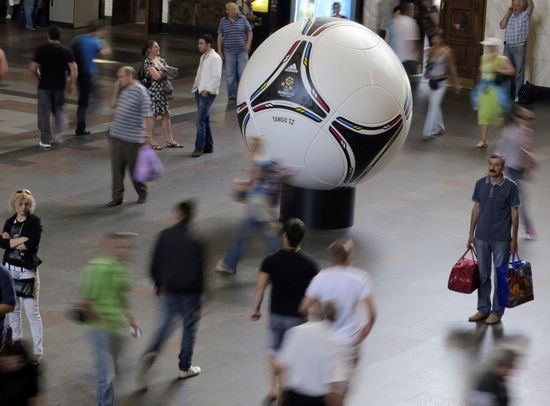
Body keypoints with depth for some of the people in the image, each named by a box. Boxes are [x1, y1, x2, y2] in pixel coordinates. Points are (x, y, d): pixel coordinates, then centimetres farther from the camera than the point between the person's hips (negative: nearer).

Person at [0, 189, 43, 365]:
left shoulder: (35, 221, -4)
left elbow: (32, 244, -18)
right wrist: (22, 239, -15)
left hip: (28, 270, -5)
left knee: (32, 311, -6)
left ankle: (37, 350, -4)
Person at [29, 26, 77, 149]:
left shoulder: (42, 50, -9)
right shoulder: (66, 50, -1)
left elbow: (33, 67, -10)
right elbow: (74, 68, -5)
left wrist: (38, 77, 9)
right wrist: (73, 84, 4)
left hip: (45, 85, -3)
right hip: (59, 86, 3)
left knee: (44, 112, 6)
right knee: (58, 110, 19)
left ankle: (46, 140, 9)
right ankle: (62, 132, -4)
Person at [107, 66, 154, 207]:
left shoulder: (140, 91, -14)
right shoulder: (122, 89, 8)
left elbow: (148, 115, -14)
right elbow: (113, 105, 19)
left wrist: (148, 136, -16)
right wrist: (116, 90, 5)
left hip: (132, 139, -7)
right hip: (116, 136, 7)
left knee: (134, 168, 5)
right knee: (117, 167, 7)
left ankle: (142, 193, 26)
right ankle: (117, 196, 15)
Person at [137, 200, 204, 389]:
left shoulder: (164, 236, -7)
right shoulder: (195, 242, -17)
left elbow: (155, 264, 0)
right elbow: (199, 273, -15)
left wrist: (158, 283, 19)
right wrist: (198, 303, -9)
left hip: (170, 290, 3)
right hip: (189, 293, -3)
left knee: (166, 325, 17)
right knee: (189, 326, 15)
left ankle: (150, 353, -8)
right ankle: (185, 368, 26)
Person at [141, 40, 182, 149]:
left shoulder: (160, 59, 12)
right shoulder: (148, 61, -13)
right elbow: (156, 76, -22)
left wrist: (161, 73, -10)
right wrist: (164, 72, -3)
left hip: (163, 91, 8)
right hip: (153, 91, -8)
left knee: (166, 115, 9)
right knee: (152, 116, -1)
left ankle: (169, 140, 14)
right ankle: (150, 142, 7)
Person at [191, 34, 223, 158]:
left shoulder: (215, 58, -10)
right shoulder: (203, 57, 18)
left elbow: (216, 76, -16)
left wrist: (207, 90, -19)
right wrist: (196, 87, 13)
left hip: (207, 93, -9)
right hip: (199, 91, 9)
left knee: (201, 120, -13)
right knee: (205, 120, 12)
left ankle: (199, 147, -12)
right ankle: (208, 147, 18)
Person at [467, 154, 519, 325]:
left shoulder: (510, 186, -7)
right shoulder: (480, 184, 3)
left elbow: (514, 213, -4)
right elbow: (476, 208, 10)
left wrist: (514, 238, -6)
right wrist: (471, 233, 8)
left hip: (501, 239, -4)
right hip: (482, 237, 4)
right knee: (482, 274, 10)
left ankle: (497, 311, 12)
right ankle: (483, 309, 20)